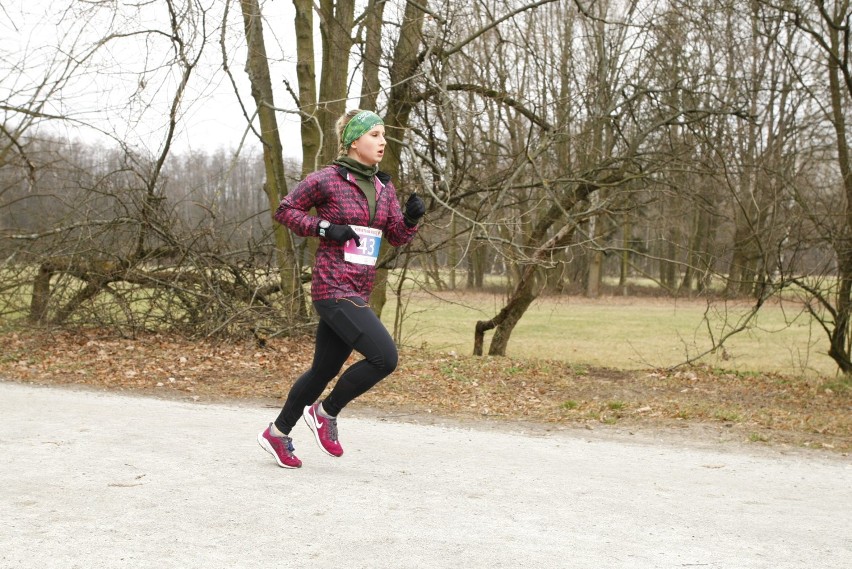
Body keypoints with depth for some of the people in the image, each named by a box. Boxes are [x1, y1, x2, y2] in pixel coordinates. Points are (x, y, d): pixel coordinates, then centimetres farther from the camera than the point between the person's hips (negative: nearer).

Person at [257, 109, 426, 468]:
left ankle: (277, 433, 31)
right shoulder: (326, 179, -8)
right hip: (333, 289, -8)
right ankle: (325, 412, 4)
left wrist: (412, 217, -9)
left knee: (325, 369, 15)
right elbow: (284, 210, -1)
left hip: (359, 292, 8)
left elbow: (397, 238, 12)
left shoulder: (383, 187, 12)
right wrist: (325, 228, -13)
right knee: (384, 357, -17)